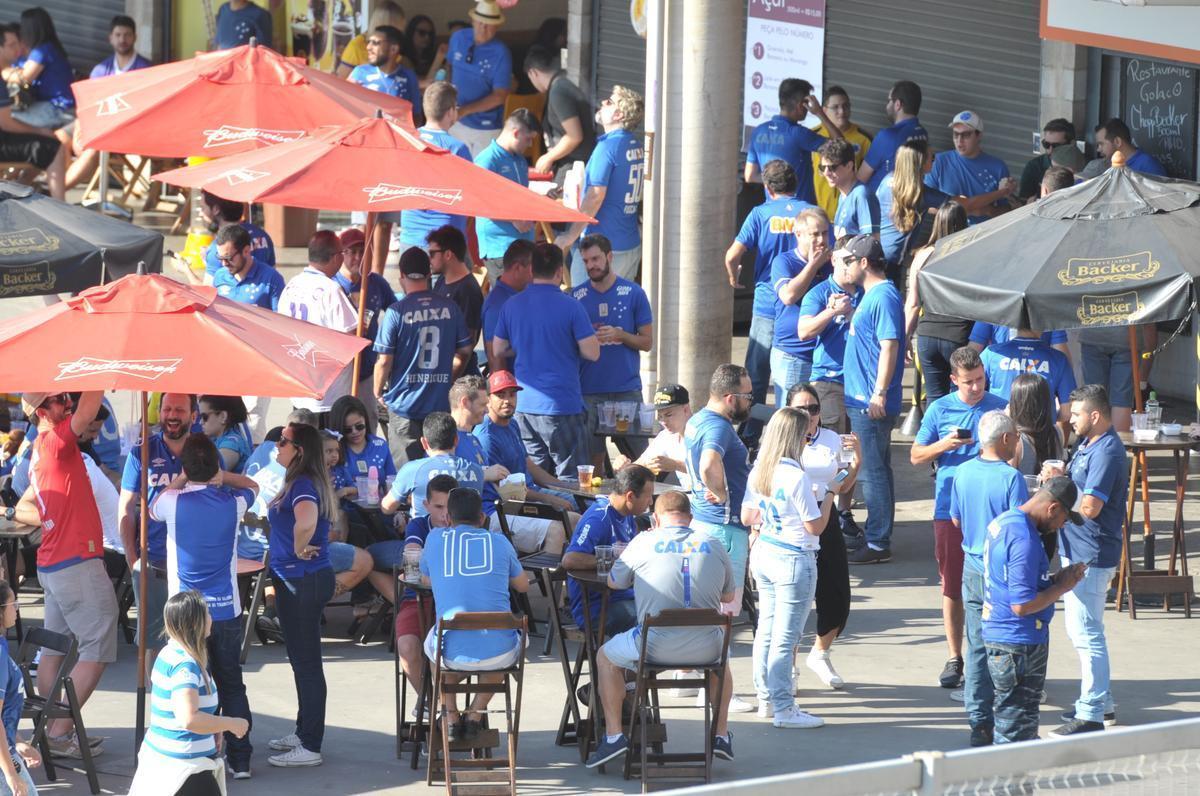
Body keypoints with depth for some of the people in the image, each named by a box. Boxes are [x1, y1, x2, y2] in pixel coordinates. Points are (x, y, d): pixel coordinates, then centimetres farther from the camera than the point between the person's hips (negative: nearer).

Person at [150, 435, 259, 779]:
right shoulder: (232, 503, -5)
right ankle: (240, 759, 14)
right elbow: (252, 486, 20)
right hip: (227, 610, 2)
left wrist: (179, 480, 17)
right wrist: (220, 475, 14)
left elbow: (152, 509, 13)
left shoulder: (174, 503, -12)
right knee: (232, 684, 11)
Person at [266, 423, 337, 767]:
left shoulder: (302, 485, -20)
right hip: (300, 580, 10)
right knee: (303, 658, 19)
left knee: (306, 661, -4)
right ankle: (304, 732, 31)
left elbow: (306, 520, -41)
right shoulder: (302, 482, 10)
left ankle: (309, 747, 1)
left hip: (302, 583, -10)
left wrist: (299, 549, -24)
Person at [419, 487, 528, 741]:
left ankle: (452, 718, 27)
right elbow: (523, 586, 24)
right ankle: (475, 714, 25)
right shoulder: (499, 541, 8)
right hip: (499, 654, 0)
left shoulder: (435, 539, 7)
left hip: (452, 654, 0)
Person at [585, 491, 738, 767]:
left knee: (606, 657, 26)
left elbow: (613, 582, 16)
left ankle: (614, 735, 20)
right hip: (704, 650, 3)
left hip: (654, 646, -3)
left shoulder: (644, 542, 0)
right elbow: (729, 596, 20)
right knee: (722, 656, 39)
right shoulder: (712, 545, 7)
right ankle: (721, 734, 36)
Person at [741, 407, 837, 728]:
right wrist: (827, 495, -1)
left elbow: (747, 517, 12)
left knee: (766, 630, 16)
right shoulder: (797, 478, -20)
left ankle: (766, 698, 25)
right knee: (785, 637, -3)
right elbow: (815, 526, -15)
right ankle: (784, 710, 1)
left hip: (762, 555, 8)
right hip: (793, 561, -8)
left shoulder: (758, 472, 2)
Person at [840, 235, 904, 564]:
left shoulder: (883, 297, -17)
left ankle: (878, 543, -3)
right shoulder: (871, 294, 15)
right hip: (861, 399, 11)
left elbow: (889, 346, -22)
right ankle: (876, 535, 25)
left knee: (873, 472, -6)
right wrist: (846, 314, 17)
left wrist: (879, 394, -24)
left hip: (872, 403, -11)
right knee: (874, 470, 17)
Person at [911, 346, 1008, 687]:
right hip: (949, 509, 1)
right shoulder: (940, 410, 3)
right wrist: (945, 445, -11)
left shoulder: (1001, 408, 2)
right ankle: (955, 658, 16)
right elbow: (916, 456, 7)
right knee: (952, 588, 6)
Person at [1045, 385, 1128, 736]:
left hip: (1091, 557, -11)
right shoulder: (1088, 445, 12)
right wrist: (1061, 476, 0)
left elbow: (1089, 506, -28)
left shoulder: (1107, 453, -21)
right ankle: (1100, 702, 30)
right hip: (1076, 550, 11)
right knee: (1082, 631, 20)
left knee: (1086, 634, -8)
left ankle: (1091, 714, -5)